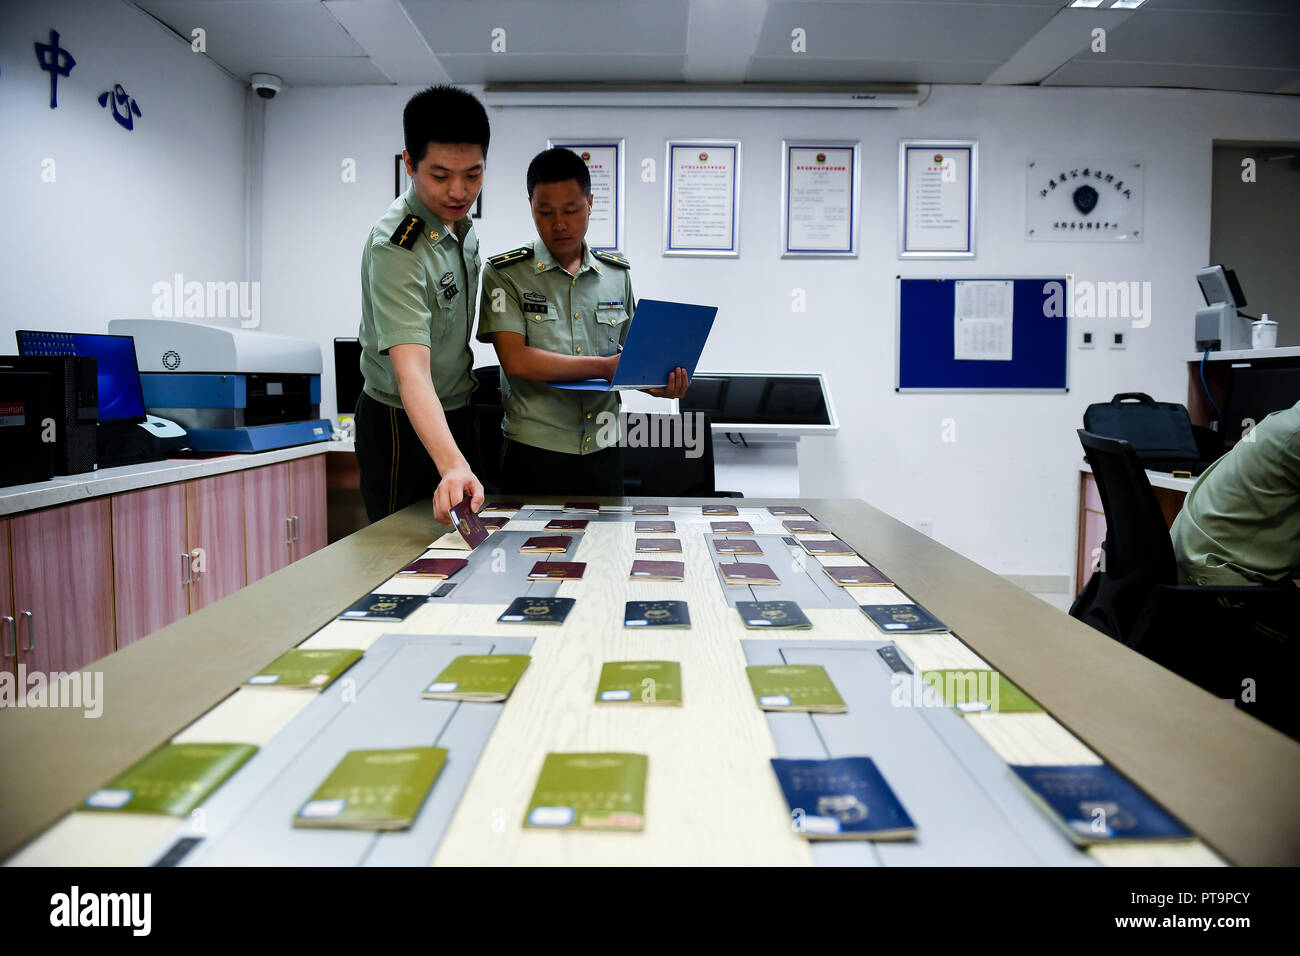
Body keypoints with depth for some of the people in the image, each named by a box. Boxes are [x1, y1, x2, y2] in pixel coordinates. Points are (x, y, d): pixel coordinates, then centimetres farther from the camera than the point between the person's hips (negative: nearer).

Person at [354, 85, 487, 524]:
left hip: (457, 412, 8)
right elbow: (411, 370, -40)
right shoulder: (395, 247, -28)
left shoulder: (461, 222, 0)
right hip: (404, 426, -8)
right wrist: (452, 465, -54)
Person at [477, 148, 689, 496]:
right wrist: (605, 367, -17)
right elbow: (515, 360, -13)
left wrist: (656, 384, -8)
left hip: (603, 450, 4)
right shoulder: (505, 274, -2)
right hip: (535, 452, -3)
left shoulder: (617, 274, 10)